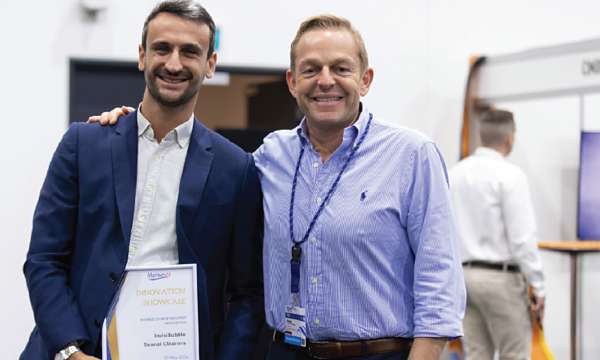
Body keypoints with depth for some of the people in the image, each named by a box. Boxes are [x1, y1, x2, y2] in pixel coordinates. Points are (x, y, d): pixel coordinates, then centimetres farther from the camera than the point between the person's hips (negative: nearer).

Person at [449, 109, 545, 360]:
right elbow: (523, 237, -16)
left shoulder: (455, 173, 8)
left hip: (465, 274, 7)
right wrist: (538, 286, -9)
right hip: (500, 277, -6)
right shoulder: (510, 175, -12)